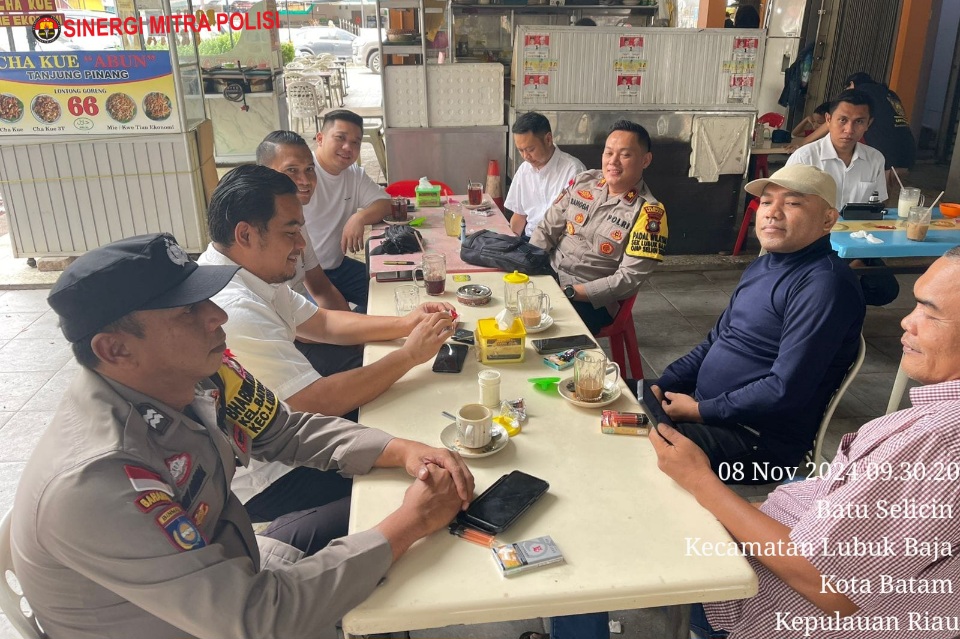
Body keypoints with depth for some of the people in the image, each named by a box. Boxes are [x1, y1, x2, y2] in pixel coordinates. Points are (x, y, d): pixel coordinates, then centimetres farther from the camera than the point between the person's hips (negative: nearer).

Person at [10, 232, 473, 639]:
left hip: (230, 564, 6)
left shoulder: (196, 372, -16)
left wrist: (402, 452, -16)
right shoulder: (92, 483, -37)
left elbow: (289, 431, 0)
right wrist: (410, 524, -29)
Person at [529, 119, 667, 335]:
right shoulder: (582, 182, 5)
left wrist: (569, 292, -21)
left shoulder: (648, 213, -11)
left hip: (591, 301, -5)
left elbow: (628, 278, -16)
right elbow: (546, 230, 8)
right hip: (548, 275, 5)